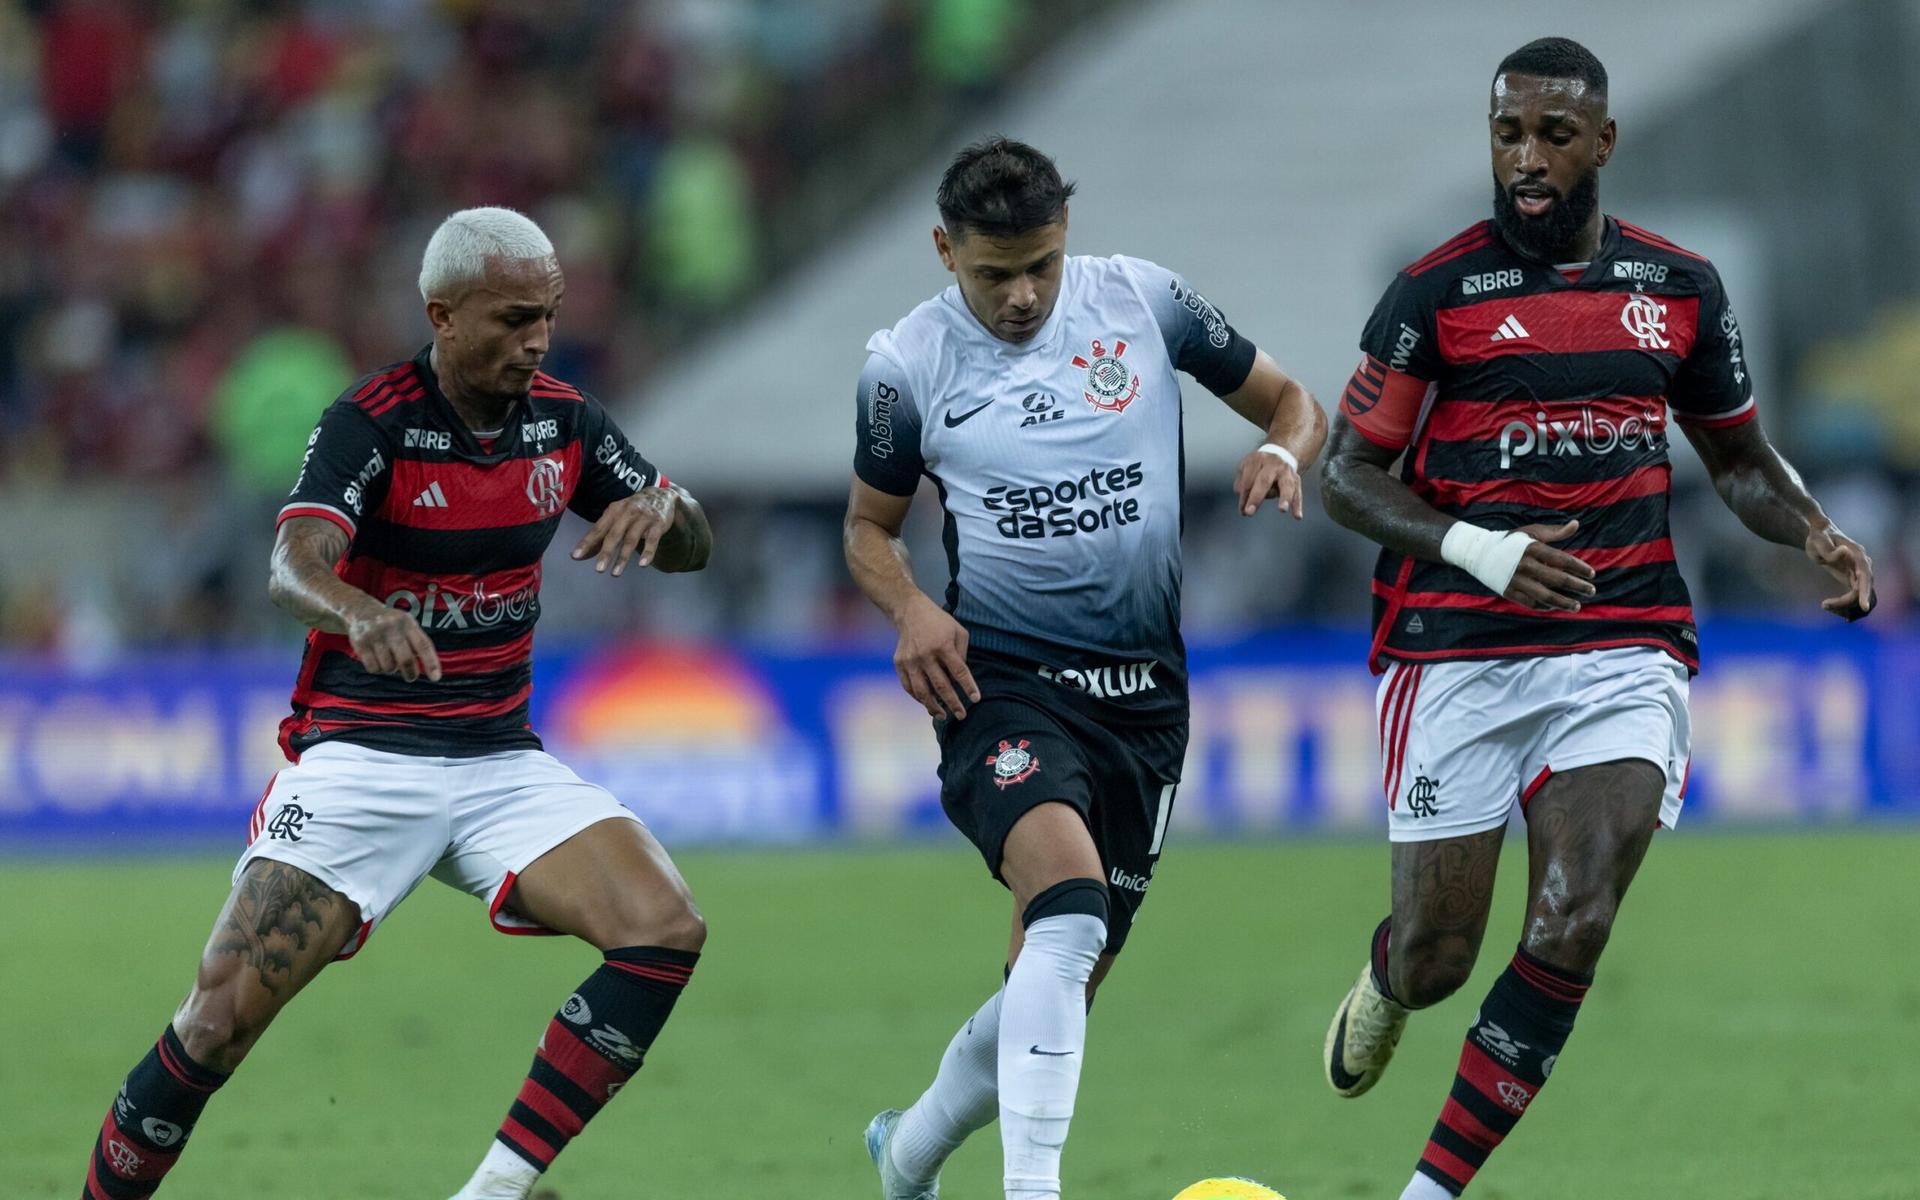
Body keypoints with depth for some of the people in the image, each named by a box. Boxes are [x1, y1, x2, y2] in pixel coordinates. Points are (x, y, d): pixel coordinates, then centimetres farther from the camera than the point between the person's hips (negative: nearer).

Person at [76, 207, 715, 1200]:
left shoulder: (563, 418, 3)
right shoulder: (370, 421, -13)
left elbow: (691, 548, 9)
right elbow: (291, 568, -29)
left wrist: (663, 506, -15)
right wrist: (358, 612, -53)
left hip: (502, 763, 5)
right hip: (360, 756, -5)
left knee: (665, 932, -18)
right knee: (220, 1020, -14)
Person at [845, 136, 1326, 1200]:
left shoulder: (1139, 302, 0)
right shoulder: (908, 364, -3)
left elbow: (1289, 402, 11)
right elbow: (870, 524, 11)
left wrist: (1282, 449, -13)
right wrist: (910, 610, -10)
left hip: (1143, 693, 4)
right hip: (1003, 680, -4)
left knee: (1058, 989, 10)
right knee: (1069, 913, -31)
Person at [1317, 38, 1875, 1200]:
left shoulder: (1679, 288, 7)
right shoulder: (1435, 295, -3)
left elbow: (1741, 458, 19)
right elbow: (1349, 475, -3)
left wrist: (1819, 535, -1)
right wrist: (1481, 550, -19)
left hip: (1623, 654, 2)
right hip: (1458, 657, -2)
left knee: (1572, 930, -17)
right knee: (1435, 958, 0)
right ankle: (1384, 986, 40)